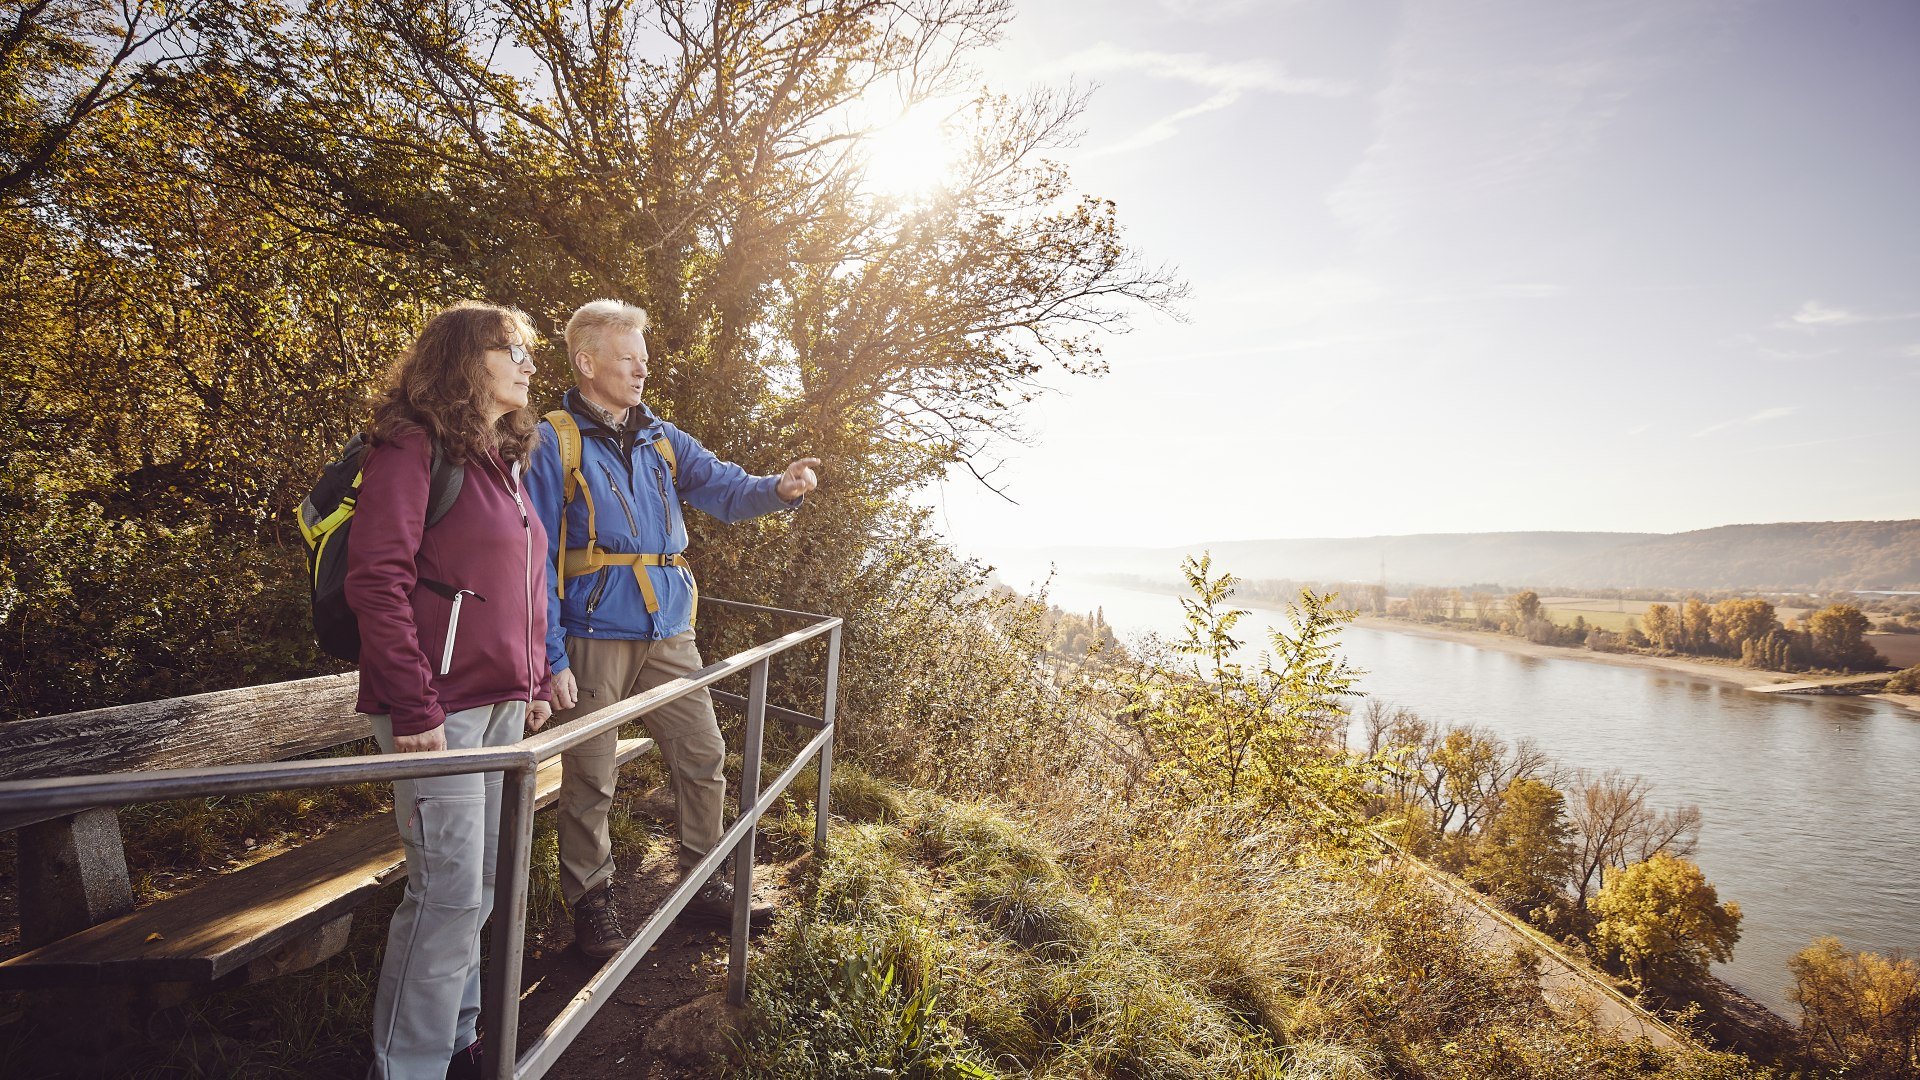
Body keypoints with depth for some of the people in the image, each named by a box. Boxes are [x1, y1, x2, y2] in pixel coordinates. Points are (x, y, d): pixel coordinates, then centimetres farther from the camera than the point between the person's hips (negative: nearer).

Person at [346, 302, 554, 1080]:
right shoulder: (412, 447, -10)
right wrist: (413, 709, -19)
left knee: (478, 887, 15)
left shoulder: (505, 460, 16)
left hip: (502, 705, 8)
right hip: (438, 708, -8)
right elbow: (377, 582, -16)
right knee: (449, 893, -3)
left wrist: (536, 682, 17)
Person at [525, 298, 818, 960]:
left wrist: (778, 489, -21)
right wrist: (550, 657, -15)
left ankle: (702, 885, 27)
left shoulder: (661, 440, 12)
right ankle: (590, 902, 24)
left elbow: (725, 489, 2)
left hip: (667, 635, 6)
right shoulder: (553, 444, -5)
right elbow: (536, 559, -9)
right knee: (589, 780, 5)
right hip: (593, 639, -5)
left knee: (703, 756, 10)